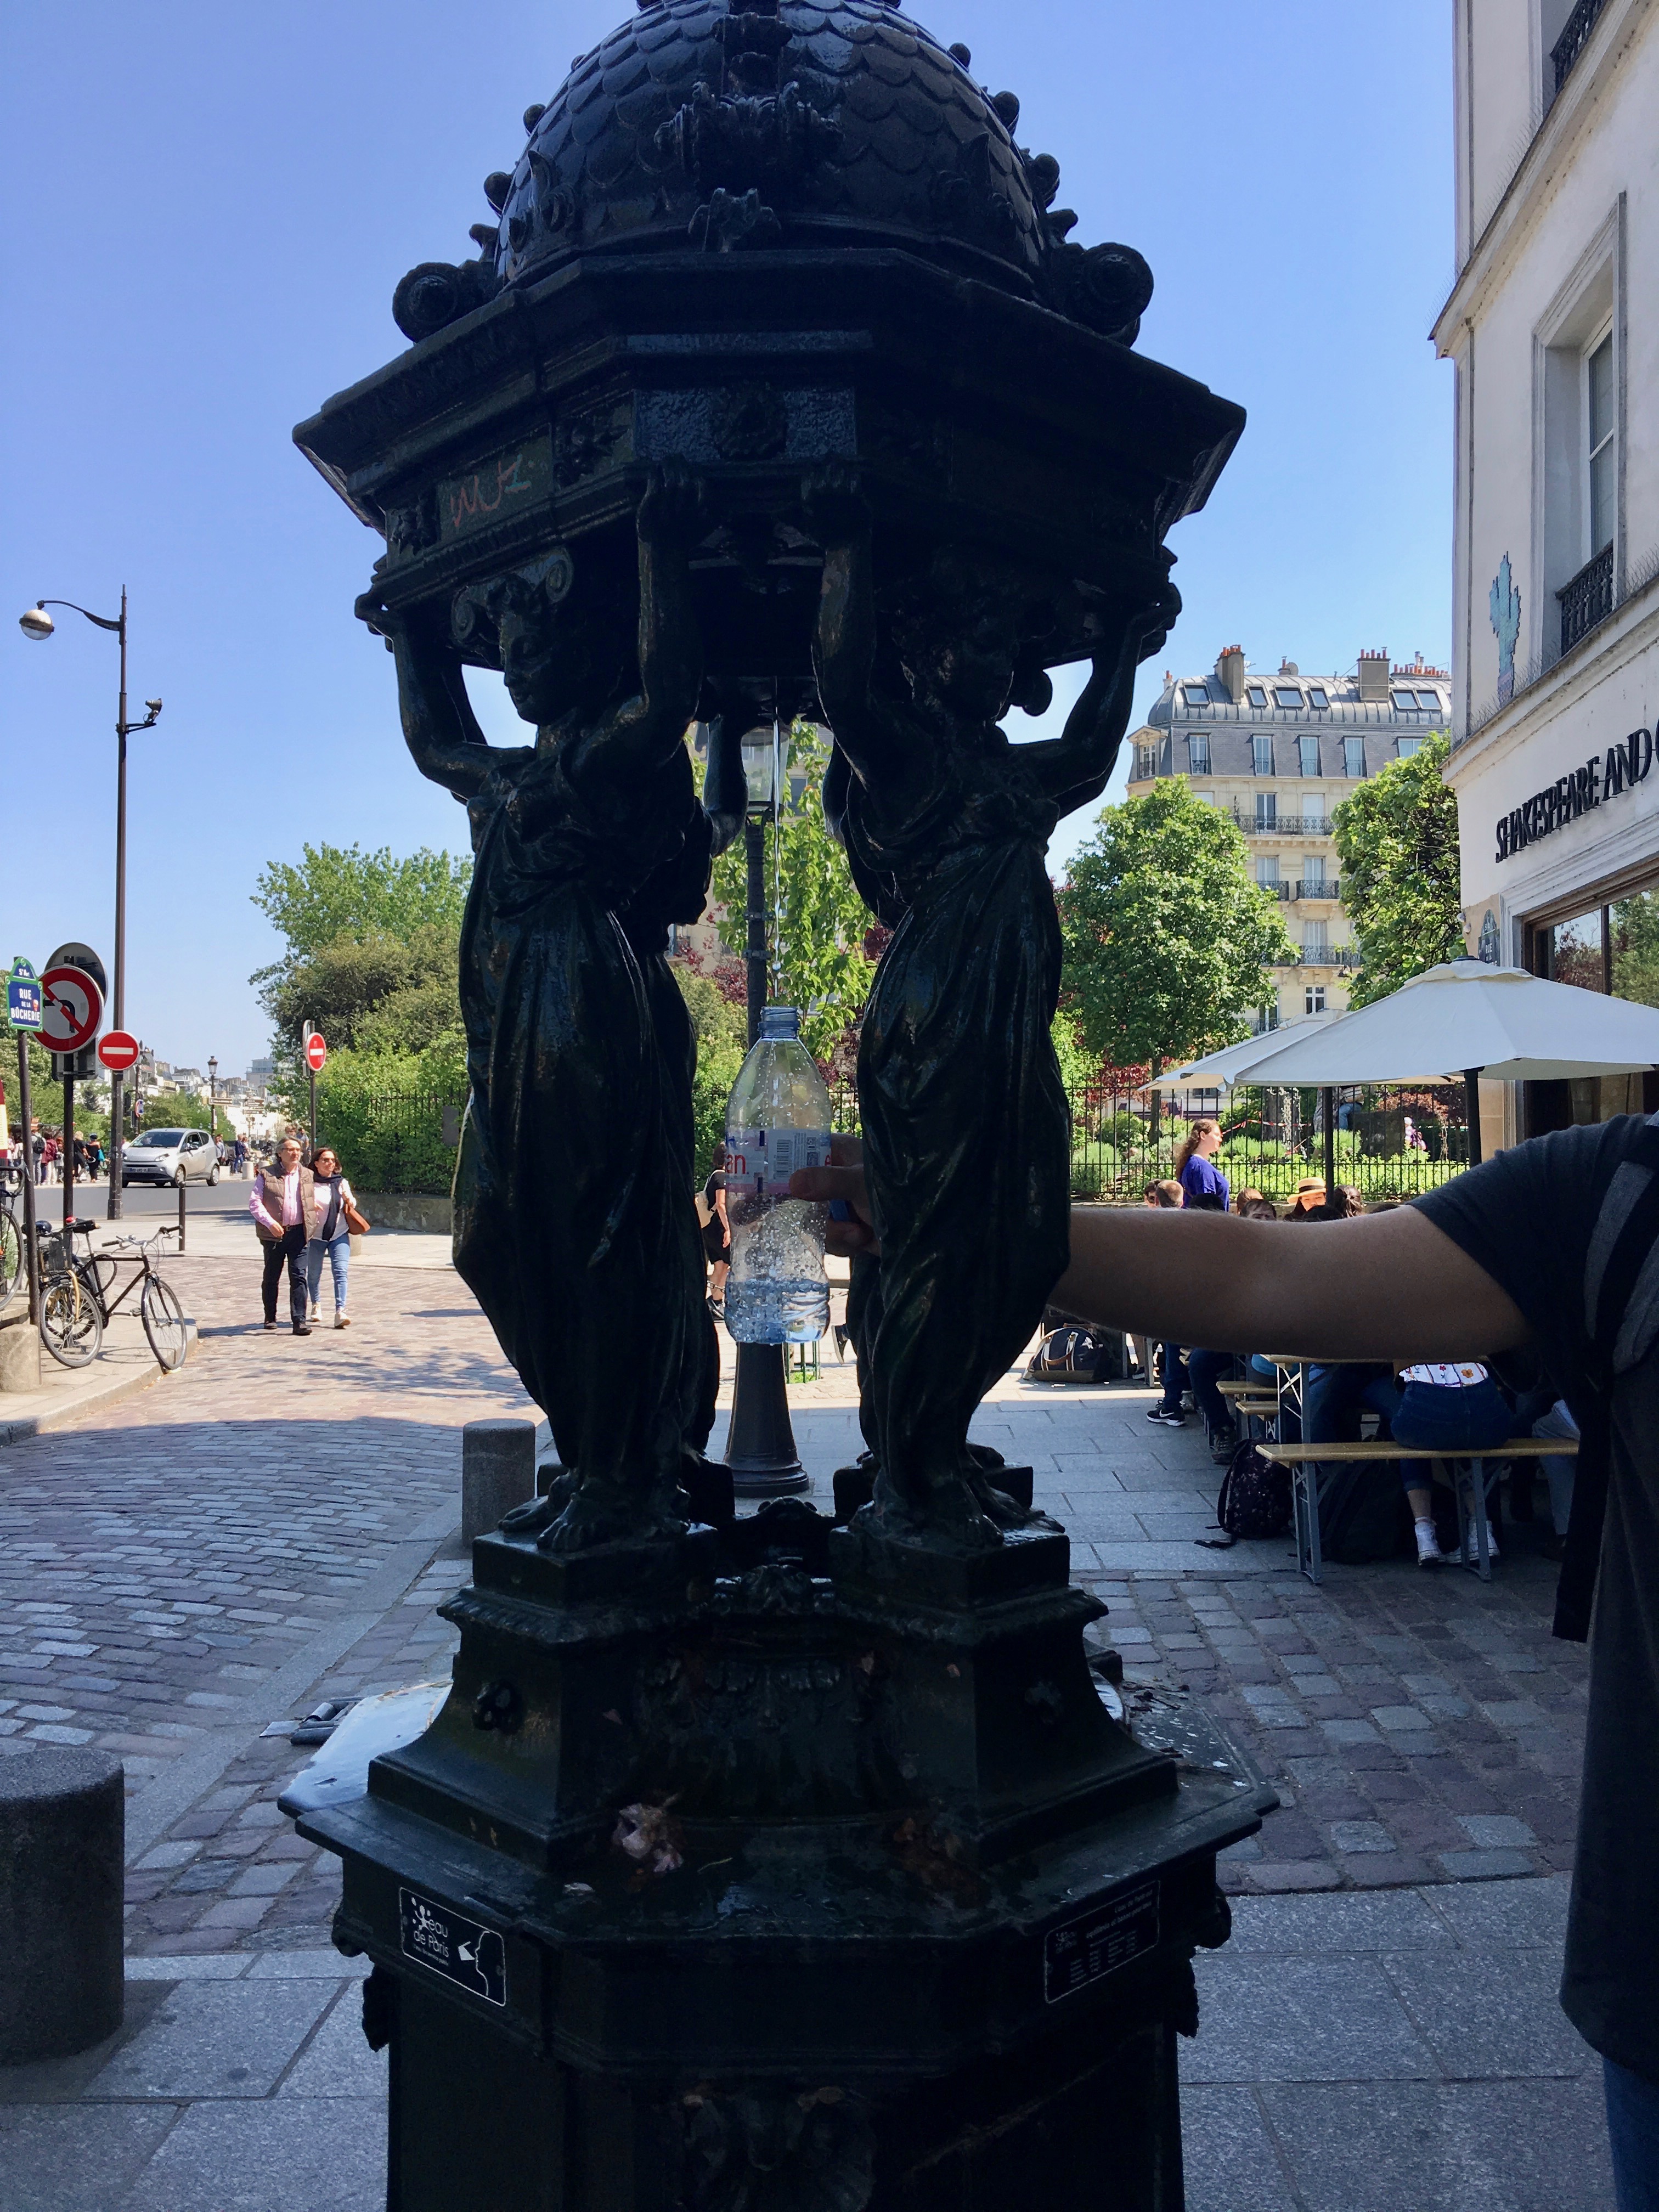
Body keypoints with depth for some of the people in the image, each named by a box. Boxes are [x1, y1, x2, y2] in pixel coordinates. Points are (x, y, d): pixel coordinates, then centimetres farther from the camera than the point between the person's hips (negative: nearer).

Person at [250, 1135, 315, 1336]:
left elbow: (313, 1203, 21)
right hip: (274, 1234, -1)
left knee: (298, 1277, -7)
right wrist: (270, 1223, -16)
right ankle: (270, 1318, 27)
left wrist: (315, 1222, 10)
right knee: (271, 1278, 11)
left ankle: (300, 1321, -9)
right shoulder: (266, 1175, 1)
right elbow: (254, 1202, -4)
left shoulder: (307, 1175, 10)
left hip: (299, 1233, 1)